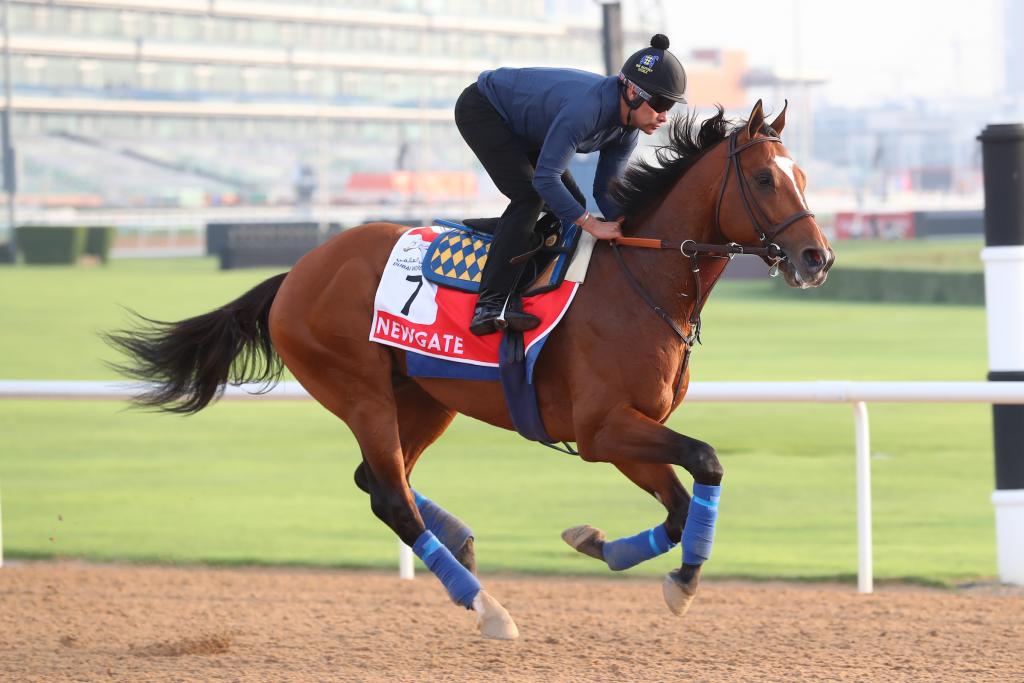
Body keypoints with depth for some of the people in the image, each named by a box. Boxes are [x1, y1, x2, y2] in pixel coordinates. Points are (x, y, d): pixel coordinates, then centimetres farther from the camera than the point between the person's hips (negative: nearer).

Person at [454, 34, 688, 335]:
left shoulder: (628, 128, -11)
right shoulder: (586, 107, -39)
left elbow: (606, 189, -2)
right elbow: (545, 178, -39)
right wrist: (592, 225, -35)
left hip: (517, 125, 10)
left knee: (571, 204, 4)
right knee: (528, 196, -24)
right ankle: (491, 304, -30)